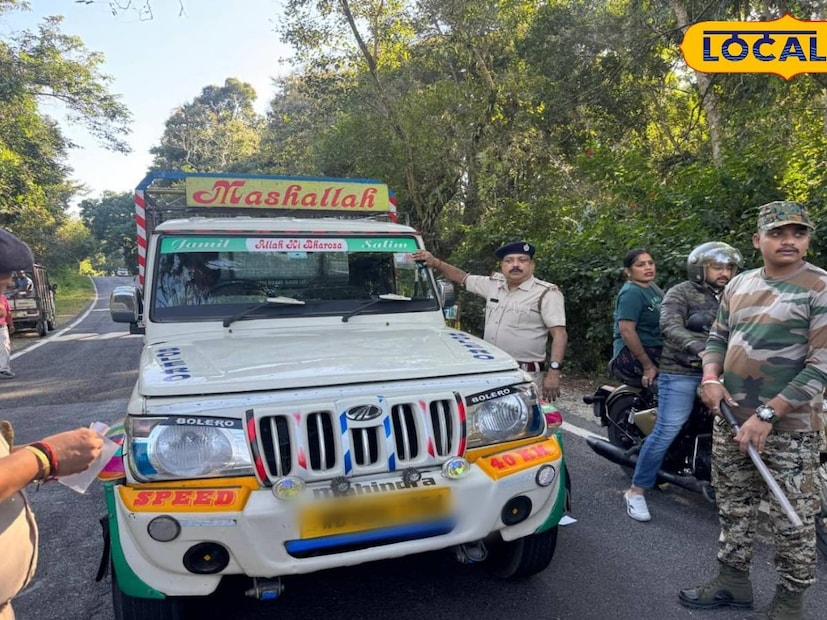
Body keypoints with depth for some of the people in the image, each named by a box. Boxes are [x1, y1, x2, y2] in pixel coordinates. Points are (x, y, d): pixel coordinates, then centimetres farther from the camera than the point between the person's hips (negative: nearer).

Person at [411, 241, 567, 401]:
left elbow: (559, 334, -11)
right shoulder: (494, 284, 12)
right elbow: (463, 278, 25)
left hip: (525, 376, -6)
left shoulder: (547, 294, -6)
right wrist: (436, 263, 13)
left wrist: (553, 372, -20)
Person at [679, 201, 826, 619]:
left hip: (788, 427, -6)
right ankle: (733, 580, 34)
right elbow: (717, 337, 18)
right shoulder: (739, 284, 9)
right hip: (731, 417, 6)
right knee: (733, 508, 17)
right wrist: (711, 378, -2)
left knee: (792, 522, 5)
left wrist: (768, 415, -20)